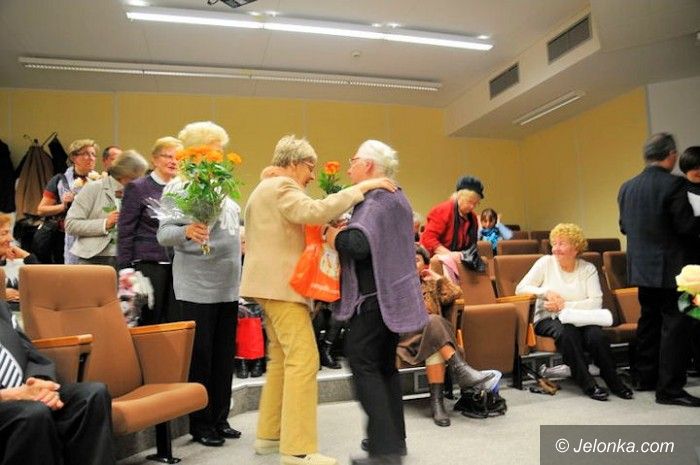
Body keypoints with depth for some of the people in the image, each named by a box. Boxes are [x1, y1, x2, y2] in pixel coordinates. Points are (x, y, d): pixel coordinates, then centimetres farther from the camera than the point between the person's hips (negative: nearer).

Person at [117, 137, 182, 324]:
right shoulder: (137, 188, -1)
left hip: (178, 266, 4)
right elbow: (125, 233, -3)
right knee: (149, 323, 5)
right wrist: (125, 270, -7)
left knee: (176, 322, 6)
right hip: (149, 265, -4)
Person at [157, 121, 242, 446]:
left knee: (224, 355, 12)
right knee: (199, 356, 3)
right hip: (197, 287, -7)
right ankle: (200, 424, 17)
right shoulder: (180, 186, -8)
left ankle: (220, 418, 25)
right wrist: (186, 232, -36)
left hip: (228, 285, 7)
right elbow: (163, 233, -17)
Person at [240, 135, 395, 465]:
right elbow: (314, 212, -28)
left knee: (282, 358, 14)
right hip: (282, 284, -11)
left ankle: (269, 434, 21)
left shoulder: (264, 189, 23)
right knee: (303, 359, -12)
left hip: (270, 282, 11)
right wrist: (360, 188, -24)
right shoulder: (281, 186, -11)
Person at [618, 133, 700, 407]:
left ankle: (646, 377, 25)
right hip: (669, 268, -7)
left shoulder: (627, 187, 6)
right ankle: (670, 389, 3)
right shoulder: (673, 184, -15)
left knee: (649, 320, 17)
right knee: (675, 324, -1)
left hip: (640, 268, 7)